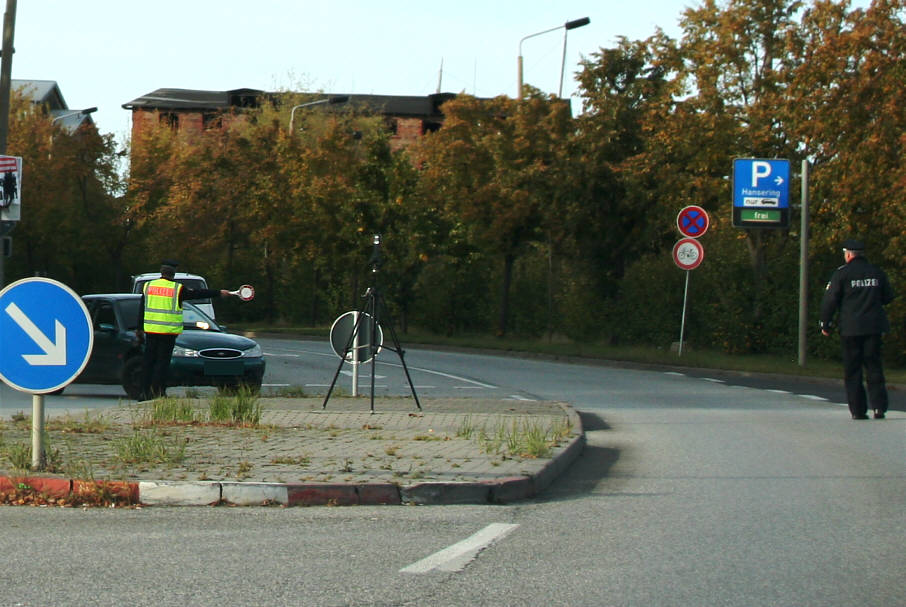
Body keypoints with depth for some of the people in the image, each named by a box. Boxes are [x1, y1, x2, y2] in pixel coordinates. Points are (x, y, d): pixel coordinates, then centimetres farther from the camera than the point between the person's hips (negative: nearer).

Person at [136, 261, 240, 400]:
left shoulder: (148, 286, 7)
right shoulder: (177, 289, -5)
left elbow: (141, 310, 11)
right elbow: (197, 294, 2)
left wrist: (140, 329, 19)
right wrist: (219, 293, 12)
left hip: (150, 331, 3)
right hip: (168, 331, -3)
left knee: (148, 361, 8)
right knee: (162, 362, 0)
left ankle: (145, 392, 7)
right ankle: (157, 391, -4)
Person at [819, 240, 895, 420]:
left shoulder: (842, 273, -5)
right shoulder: (877, 272, 7)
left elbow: (830, 300, -6)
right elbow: (888, 297, 16)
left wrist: (825, 324, 4)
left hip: (851, 328, -3)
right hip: (874, 327, 3)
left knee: (852, 371, 4)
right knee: (874, 367, 7)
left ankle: (858, 410, 1)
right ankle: (879, 406, -4)